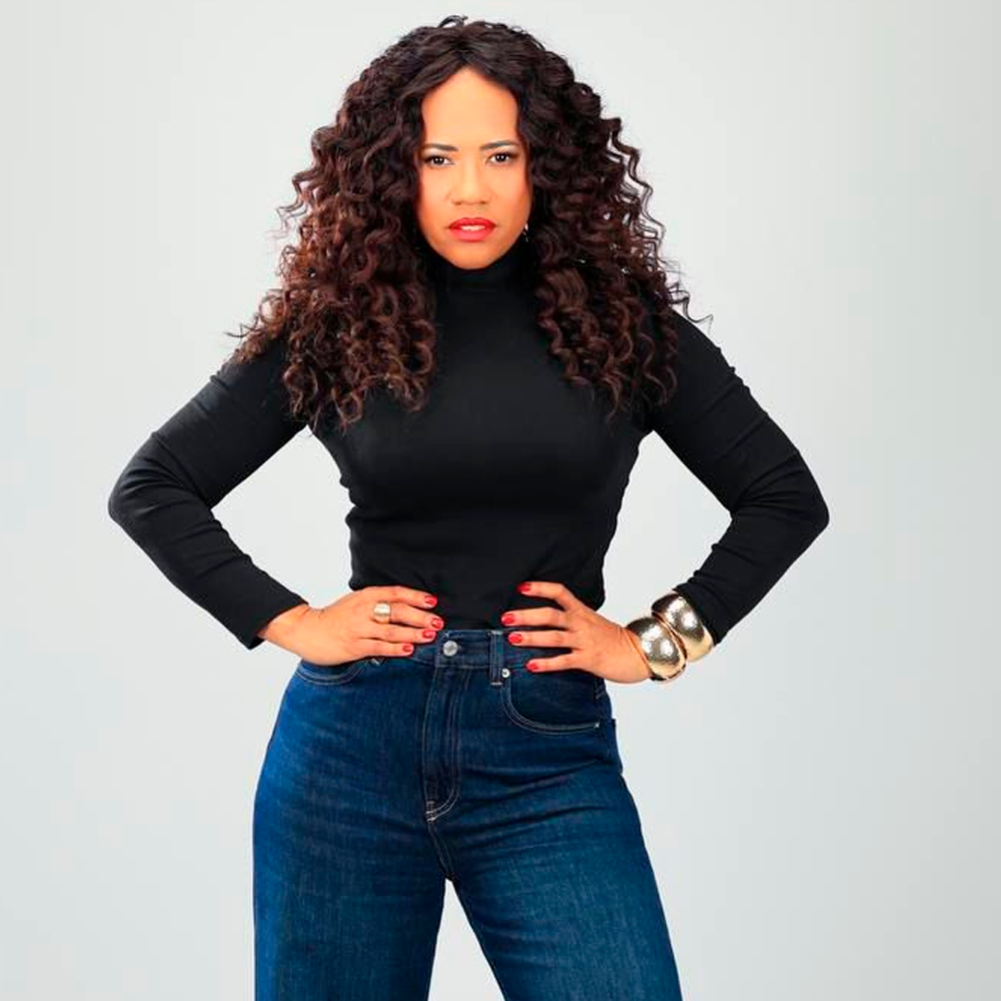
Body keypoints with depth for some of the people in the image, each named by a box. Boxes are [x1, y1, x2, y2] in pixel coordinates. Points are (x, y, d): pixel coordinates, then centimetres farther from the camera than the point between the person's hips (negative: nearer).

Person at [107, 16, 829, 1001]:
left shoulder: (618, 322, 2)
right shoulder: (336, 328, 2)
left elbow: (785, 497, 7)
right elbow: (150, 487, 6)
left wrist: (659, 642, 0)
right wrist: (286, 622, -3)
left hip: (550, 750, 0)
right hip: (352, 741, 1)